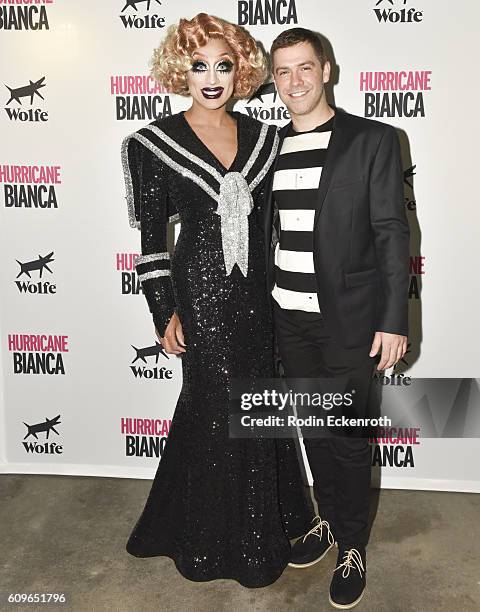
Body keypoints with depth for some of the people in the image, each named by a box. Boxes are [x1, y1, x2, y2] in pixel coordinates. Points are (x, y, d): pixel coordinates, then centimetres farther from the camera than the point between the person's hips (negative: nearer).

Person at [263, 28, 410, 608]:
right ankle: (327, 518, 39)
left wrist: (393, 320, -12)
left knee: (349, 438, 6)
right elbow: (267, 233, 11)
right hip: (288, 319, 4)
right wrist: (262, 308, 10)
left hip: (348, 320, -4)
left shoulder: (373, 140, -4)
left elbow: (392, 234, -7)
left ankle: (352, 547, 28)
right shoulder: (270, 146, 8)